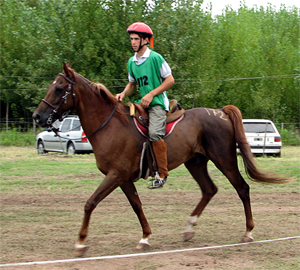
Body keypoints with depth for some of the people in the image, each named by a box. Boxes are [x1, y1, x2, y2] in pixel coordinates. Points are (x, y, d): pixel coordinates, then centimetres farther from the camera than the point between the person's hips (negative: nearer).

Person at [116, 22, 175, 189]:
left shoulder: (155, 58, -8)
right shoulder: (131, 62, 12)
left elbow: (170, 80, -8)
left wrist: (151, 94, -16)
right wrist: (123, 94, 3)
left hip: (158, 103, -8)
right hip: (142, 104, 8)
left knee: (154, 133, -26)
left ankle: (162, 173, -17)